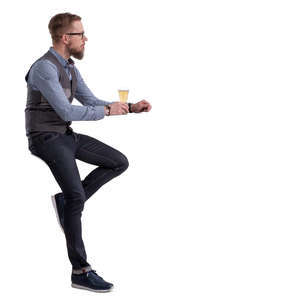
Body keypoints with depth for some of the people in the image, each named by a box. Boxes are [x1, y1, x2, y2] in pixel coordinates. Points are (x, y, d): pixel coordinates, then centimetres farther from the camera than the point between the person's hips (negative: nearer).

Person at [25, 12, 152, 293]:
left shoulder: (69, 67, 9)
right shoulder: (44, 68, -20)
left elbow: (90, 101, 13)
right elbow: (67, 112, -25)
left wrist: (131, 108, 2)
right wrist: (108, 111, -17)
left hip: (66, 136, 9)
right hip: (45, 139, -9)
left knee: (119, 162, 4)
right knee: (77, 196, -24)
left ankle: (66, 201, 5)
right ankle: (80, 271, -17)